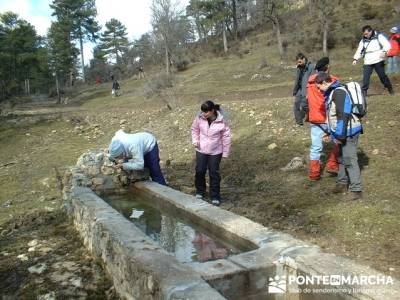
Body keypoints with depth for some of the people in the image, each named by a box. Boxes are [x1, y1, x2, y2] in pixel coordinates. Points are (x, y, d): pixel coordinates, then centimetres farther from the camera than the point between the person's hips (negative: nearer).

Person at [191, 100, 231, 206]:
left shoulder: (221, 121, -18)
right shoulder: (199, 118, -11)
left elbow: (226, 137, -9)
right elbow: (194, 129, 8)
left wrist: (225, 153, -5)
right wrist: (195, 141, -6)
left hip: (215, 152, -2)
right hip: (201, 150, 2)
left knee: (214, 173, 6)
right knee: (200, 171, 9)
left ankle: (215, 196, 20)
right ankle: (200, 191, 32)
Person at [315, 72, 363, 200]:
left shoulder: (338, 92, -16)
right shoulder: (331, 93, 16)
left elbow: (343, 115, -23)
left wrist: (339, 135, -22)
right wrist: (330, 133, 25)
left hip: (348, 132, -10)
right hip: (342, 132, 10)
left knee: (349, 159, -8)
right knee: (342, 158, 18)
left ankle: (356, 190, -4)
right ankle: (342, 183, 31)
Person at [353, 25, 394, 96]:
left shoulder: (379, 36, 0)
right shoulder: (363, 40, 13)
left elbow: (387, 45, -7)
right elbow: (359, 50, 15)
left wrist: (384, 52, -26)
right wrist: (355, 59, 1)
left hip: (378, 61, -4)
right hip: (367, 62, 4)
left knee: (382, 75, 1)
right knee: (365, 77, -5)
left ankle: (390, 88, 18)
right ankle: (364, 91, 2)